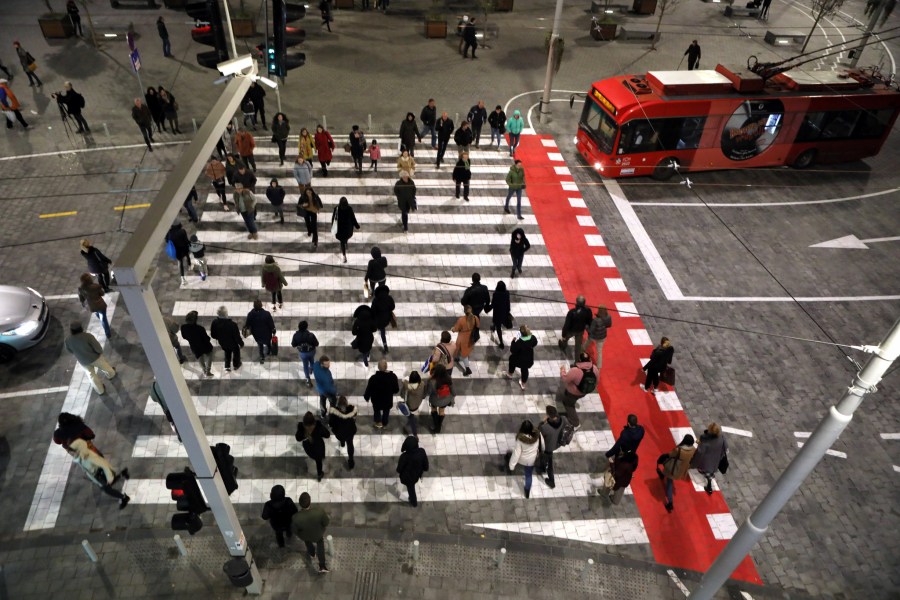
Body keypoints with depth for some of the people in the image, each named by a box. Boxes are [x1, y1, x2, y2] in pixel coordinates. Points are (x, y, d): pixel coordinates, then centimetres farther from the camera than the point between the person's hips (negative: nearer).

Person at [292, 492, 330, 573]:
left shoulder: (296, 517, -41)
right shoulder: (319, 511, -42)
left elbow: (295, 531, -19)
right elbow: (326, 523, -21)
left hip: (305, 535, 0)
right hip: (318, 534, 0)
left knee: (308, 541, 37)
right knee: (320, 544, 34)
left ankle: (312, 553, 66)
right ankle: (322, 566, 36)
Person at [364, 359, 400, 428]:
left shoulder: (373, 378, -32)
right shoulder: (393, 377, -26)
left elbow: (369, 390, -18)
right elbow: (396, 390, -12)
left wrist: (367, 397, 2)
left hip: (377, 400, -2)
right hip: (388, 400, 2)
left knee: (377, 410, 32)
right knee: (386, 411, 30)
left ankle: (379, 422, 37)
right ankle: (384, 424, 49)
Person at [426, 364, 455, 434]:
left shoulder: (432, 382, -38)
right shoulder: (449, 379, -28)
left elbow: (428, 392, -21)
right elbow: (452, 390, -10)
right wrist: (453, 396, 11)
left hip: (435, 400, -2)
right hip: (445, 400, 2)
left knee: (434, 409, 33)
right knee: (441, 412, 31)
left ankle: (435, 427, 40)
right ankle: (439, 427, 52)